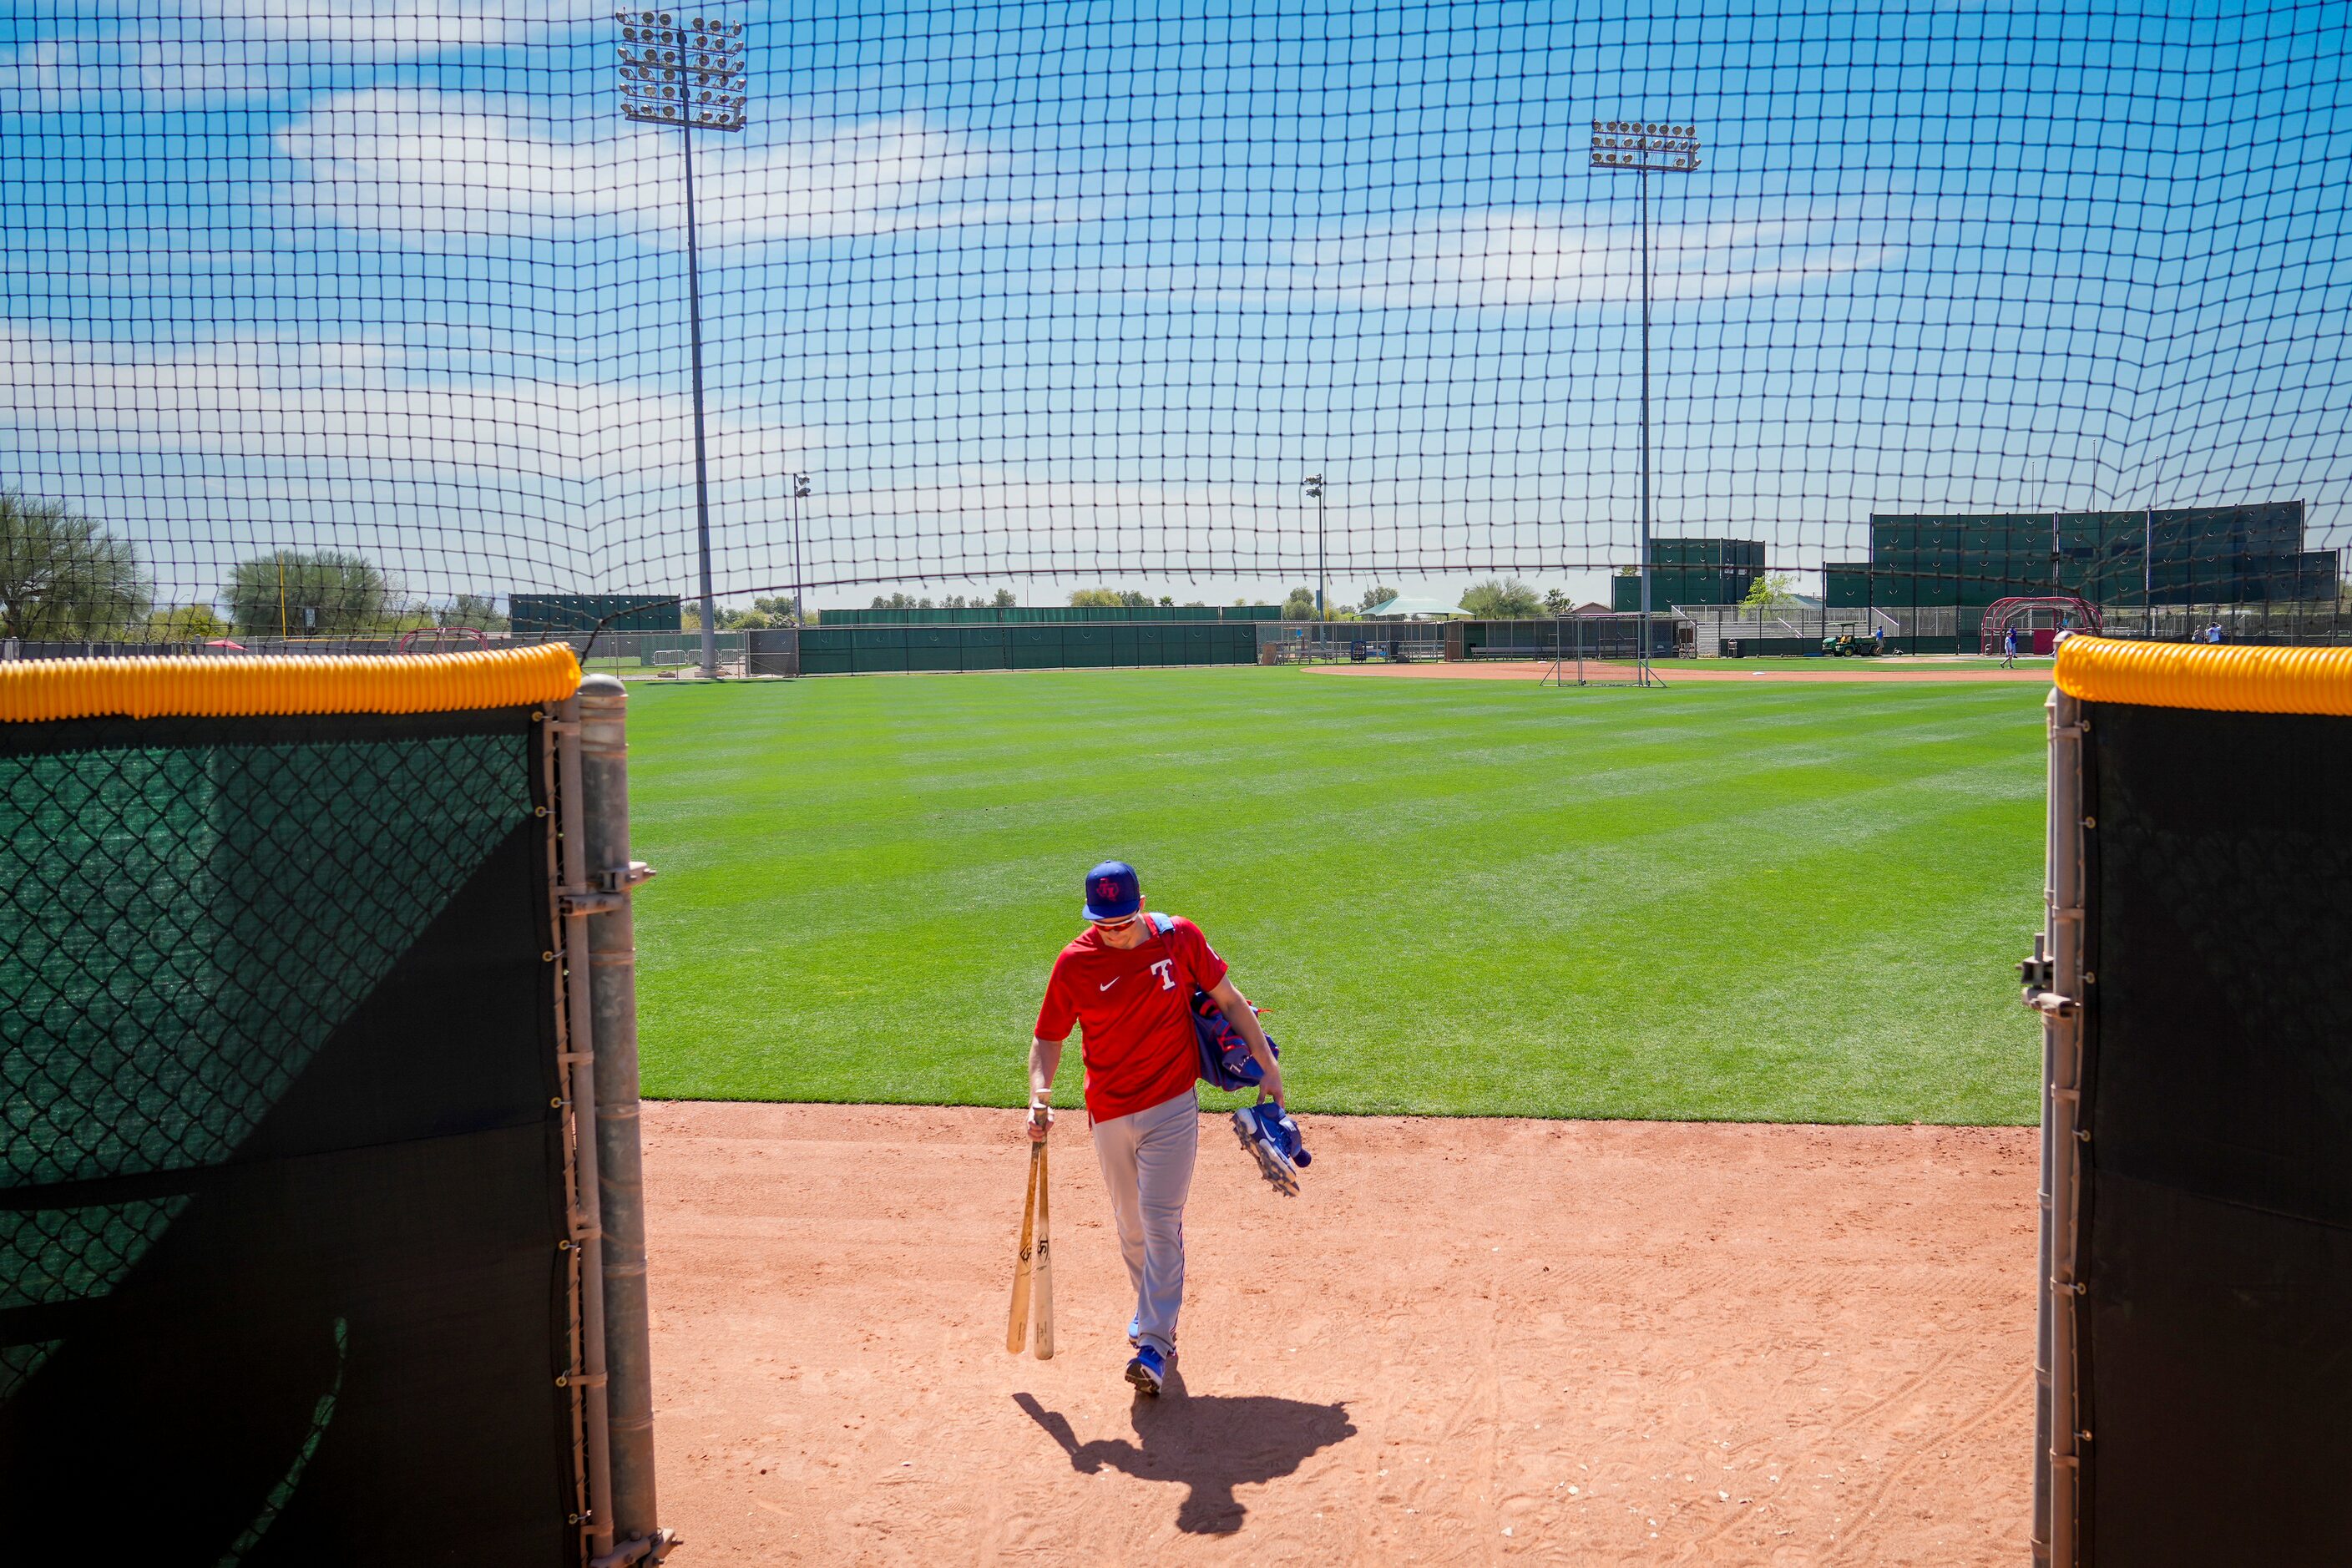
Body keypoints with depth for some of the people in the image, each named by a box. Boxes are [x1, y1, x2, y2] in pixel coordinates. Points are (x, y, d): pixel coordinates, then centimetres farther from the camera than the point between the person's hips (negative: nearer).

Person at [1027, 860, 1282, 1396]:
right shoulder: (1075, 963, -7)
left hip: (1172, 1106, -2)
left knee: (1160, 1218, -9)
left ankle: (1156, 1342, -6)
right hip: (1109, 1113, 2)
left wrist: (1267, 1064, 5)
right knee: (1130, 1222, 15)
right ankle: (1151, 1307, 39)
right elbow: (1048, 1037, 1)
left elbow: (1228, 1000, 5)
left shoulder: (1179, 939, -6)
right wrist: (1040, 1099, -16)